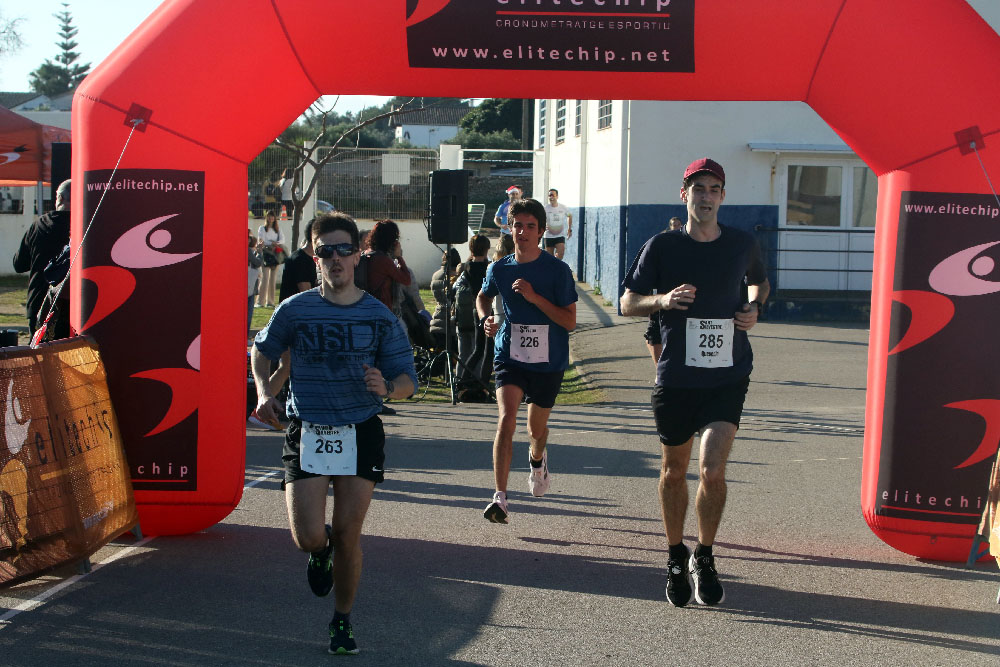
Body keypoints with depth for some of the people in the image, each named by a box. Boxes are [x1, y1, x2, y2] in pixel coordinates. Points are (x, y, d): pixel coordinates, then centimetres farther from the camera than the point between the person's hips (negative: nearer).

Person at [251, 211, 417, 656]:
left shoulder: (379, 317, 0)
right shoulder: (294, 311, -1)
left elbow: (408, 379, 2)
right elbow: (262, 350, 17)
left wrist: (388, 388, -21)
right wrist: (264, 390, 0)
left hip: (361, 433, 0)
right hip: (307, 434, 0)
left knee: (347, 536, 2)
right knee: (308, 538, -9)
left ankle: (343, 621, 25)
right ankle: (320, 550, 31)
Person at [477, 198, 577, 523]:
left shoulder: (558, 270, -10)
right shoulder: (499, 269, -1)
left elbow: (570, 322, -12)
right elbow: (483, 296, 21)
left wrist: (534, 297, -22)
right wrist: (485, 319, -1)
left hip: (548, 361, 0)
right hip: (510, 357, 0)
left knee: (537, 427, 15)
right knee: (506, 418, -21)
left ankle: (537, 460, 53)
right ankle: (500, 497, -22)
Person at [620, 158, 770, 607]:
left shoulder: (742, 244, 3)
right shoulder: (661, 246, -3)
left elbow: (759, 281, 25)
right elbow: (627, 303, 2)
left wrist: (754, 307, 4)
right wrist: (663, 299, -17)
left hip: (728, 377, 0)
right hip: (676, 378, 0)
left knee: (712, 471, -13)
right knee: (674, 473, 12)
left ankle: (704, 558, 10)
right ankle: (676, 559, 32)